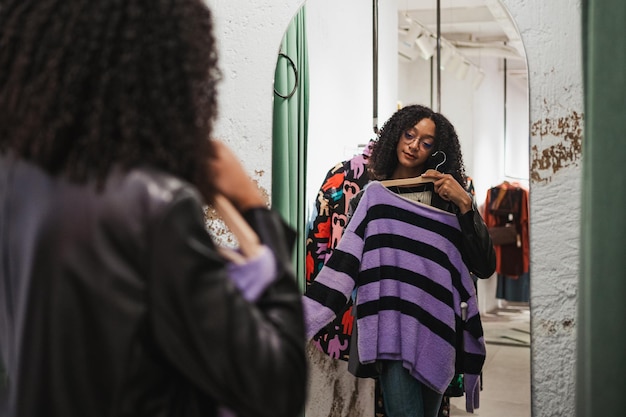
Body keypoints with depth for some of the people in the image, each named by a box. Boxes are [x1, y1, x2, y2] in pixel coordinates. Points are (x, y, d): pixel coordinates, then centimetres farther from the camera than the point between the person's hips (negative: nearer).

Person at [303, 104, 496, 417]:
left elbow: (485, 267, 2)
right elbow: (343, 266, 3)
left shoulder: (448, 200, 11)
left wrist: (464, 204, -7)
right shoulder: (372, 197, 10)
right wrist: (299, 324, -8)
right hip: (393, 329, -2)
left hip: (438, 331, 2)